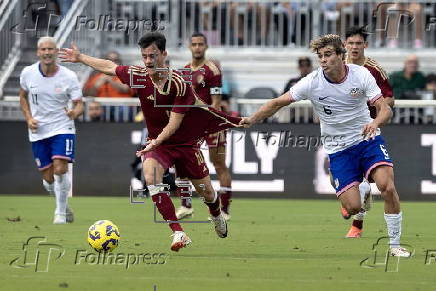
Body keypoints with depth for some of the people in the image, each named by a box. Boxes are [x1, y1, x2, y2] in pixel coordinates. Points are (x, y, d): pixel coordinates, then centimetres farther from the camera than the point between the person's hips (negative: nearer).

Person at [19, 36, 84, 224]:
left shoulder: (69, 77, -10)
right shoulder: (28, 73, -4)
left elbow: (79, 103, -8)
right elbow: (23, 96, 13)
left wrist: (75, 112, -31)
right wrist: (29, 118, -1)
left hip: (62, 127, -3)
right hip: (38, 131, 3)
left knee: (60, 170, -20)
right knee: (48, 179, 4)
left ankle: (60, 213, -5)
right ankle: (64, 206, 32)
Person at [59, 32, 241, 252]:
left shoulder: (178, 84, -22)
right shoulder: (138, 75, -10)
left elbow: (174, 123, -22)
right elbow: (110, 67, 8)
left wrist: (155, 143, -33)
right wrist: (80, 58, 16)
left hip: (185, 142, -2)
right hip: (156, 142, 2)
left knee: (207, 193, 7)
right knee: (150, 176, -30)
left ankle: (217, 217, 47)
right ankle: (178, 233, -31)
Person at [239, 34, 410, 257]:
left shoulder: (361, 74, -11)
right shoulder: (311, 83, -12)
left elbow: (385, 109, -14)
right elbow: (278, 103, -1)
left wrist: (375, 123, -36)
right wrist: (251, 120, -12)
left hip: (367, 139, 0)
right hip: (338, 148, 0)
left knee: (387, 187, -23)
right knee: (353, 207, -15)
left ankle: (394, 245, -8)